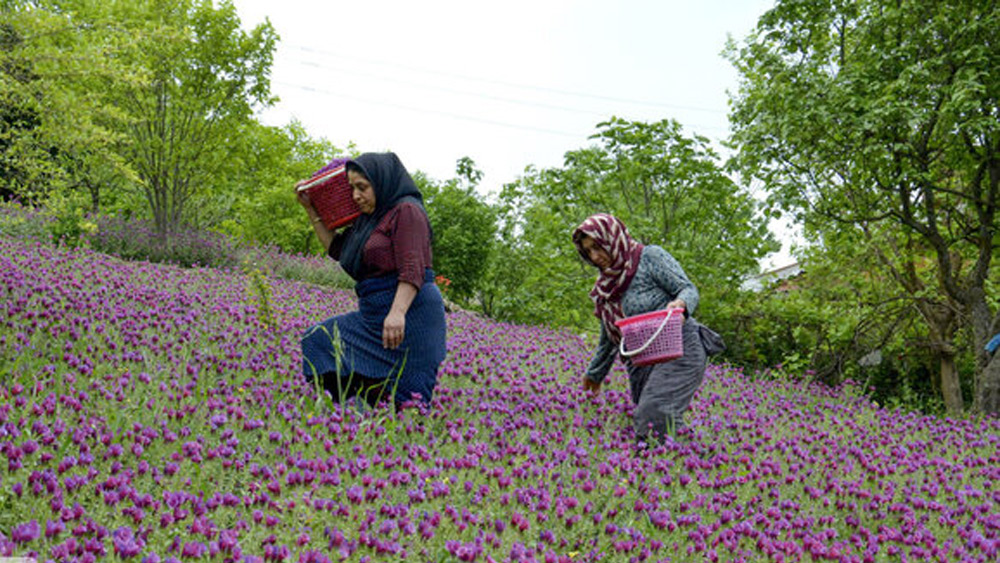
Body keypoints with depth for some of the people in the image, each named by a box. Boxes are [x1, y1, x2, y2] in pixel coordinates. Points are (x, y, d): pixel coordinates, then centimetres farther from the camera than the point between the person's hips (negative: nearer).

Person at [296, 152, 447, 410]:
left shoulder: (407, 210, -7)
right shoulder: (370, 217, 20)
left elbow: (412, 269, -19)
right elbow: (336, 249, 29)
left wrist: (398, 312, -32)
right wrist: (310, 208, 25)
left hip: (409, 312, -10)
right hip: (375, 314, 10)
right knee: (320, 340, 3)